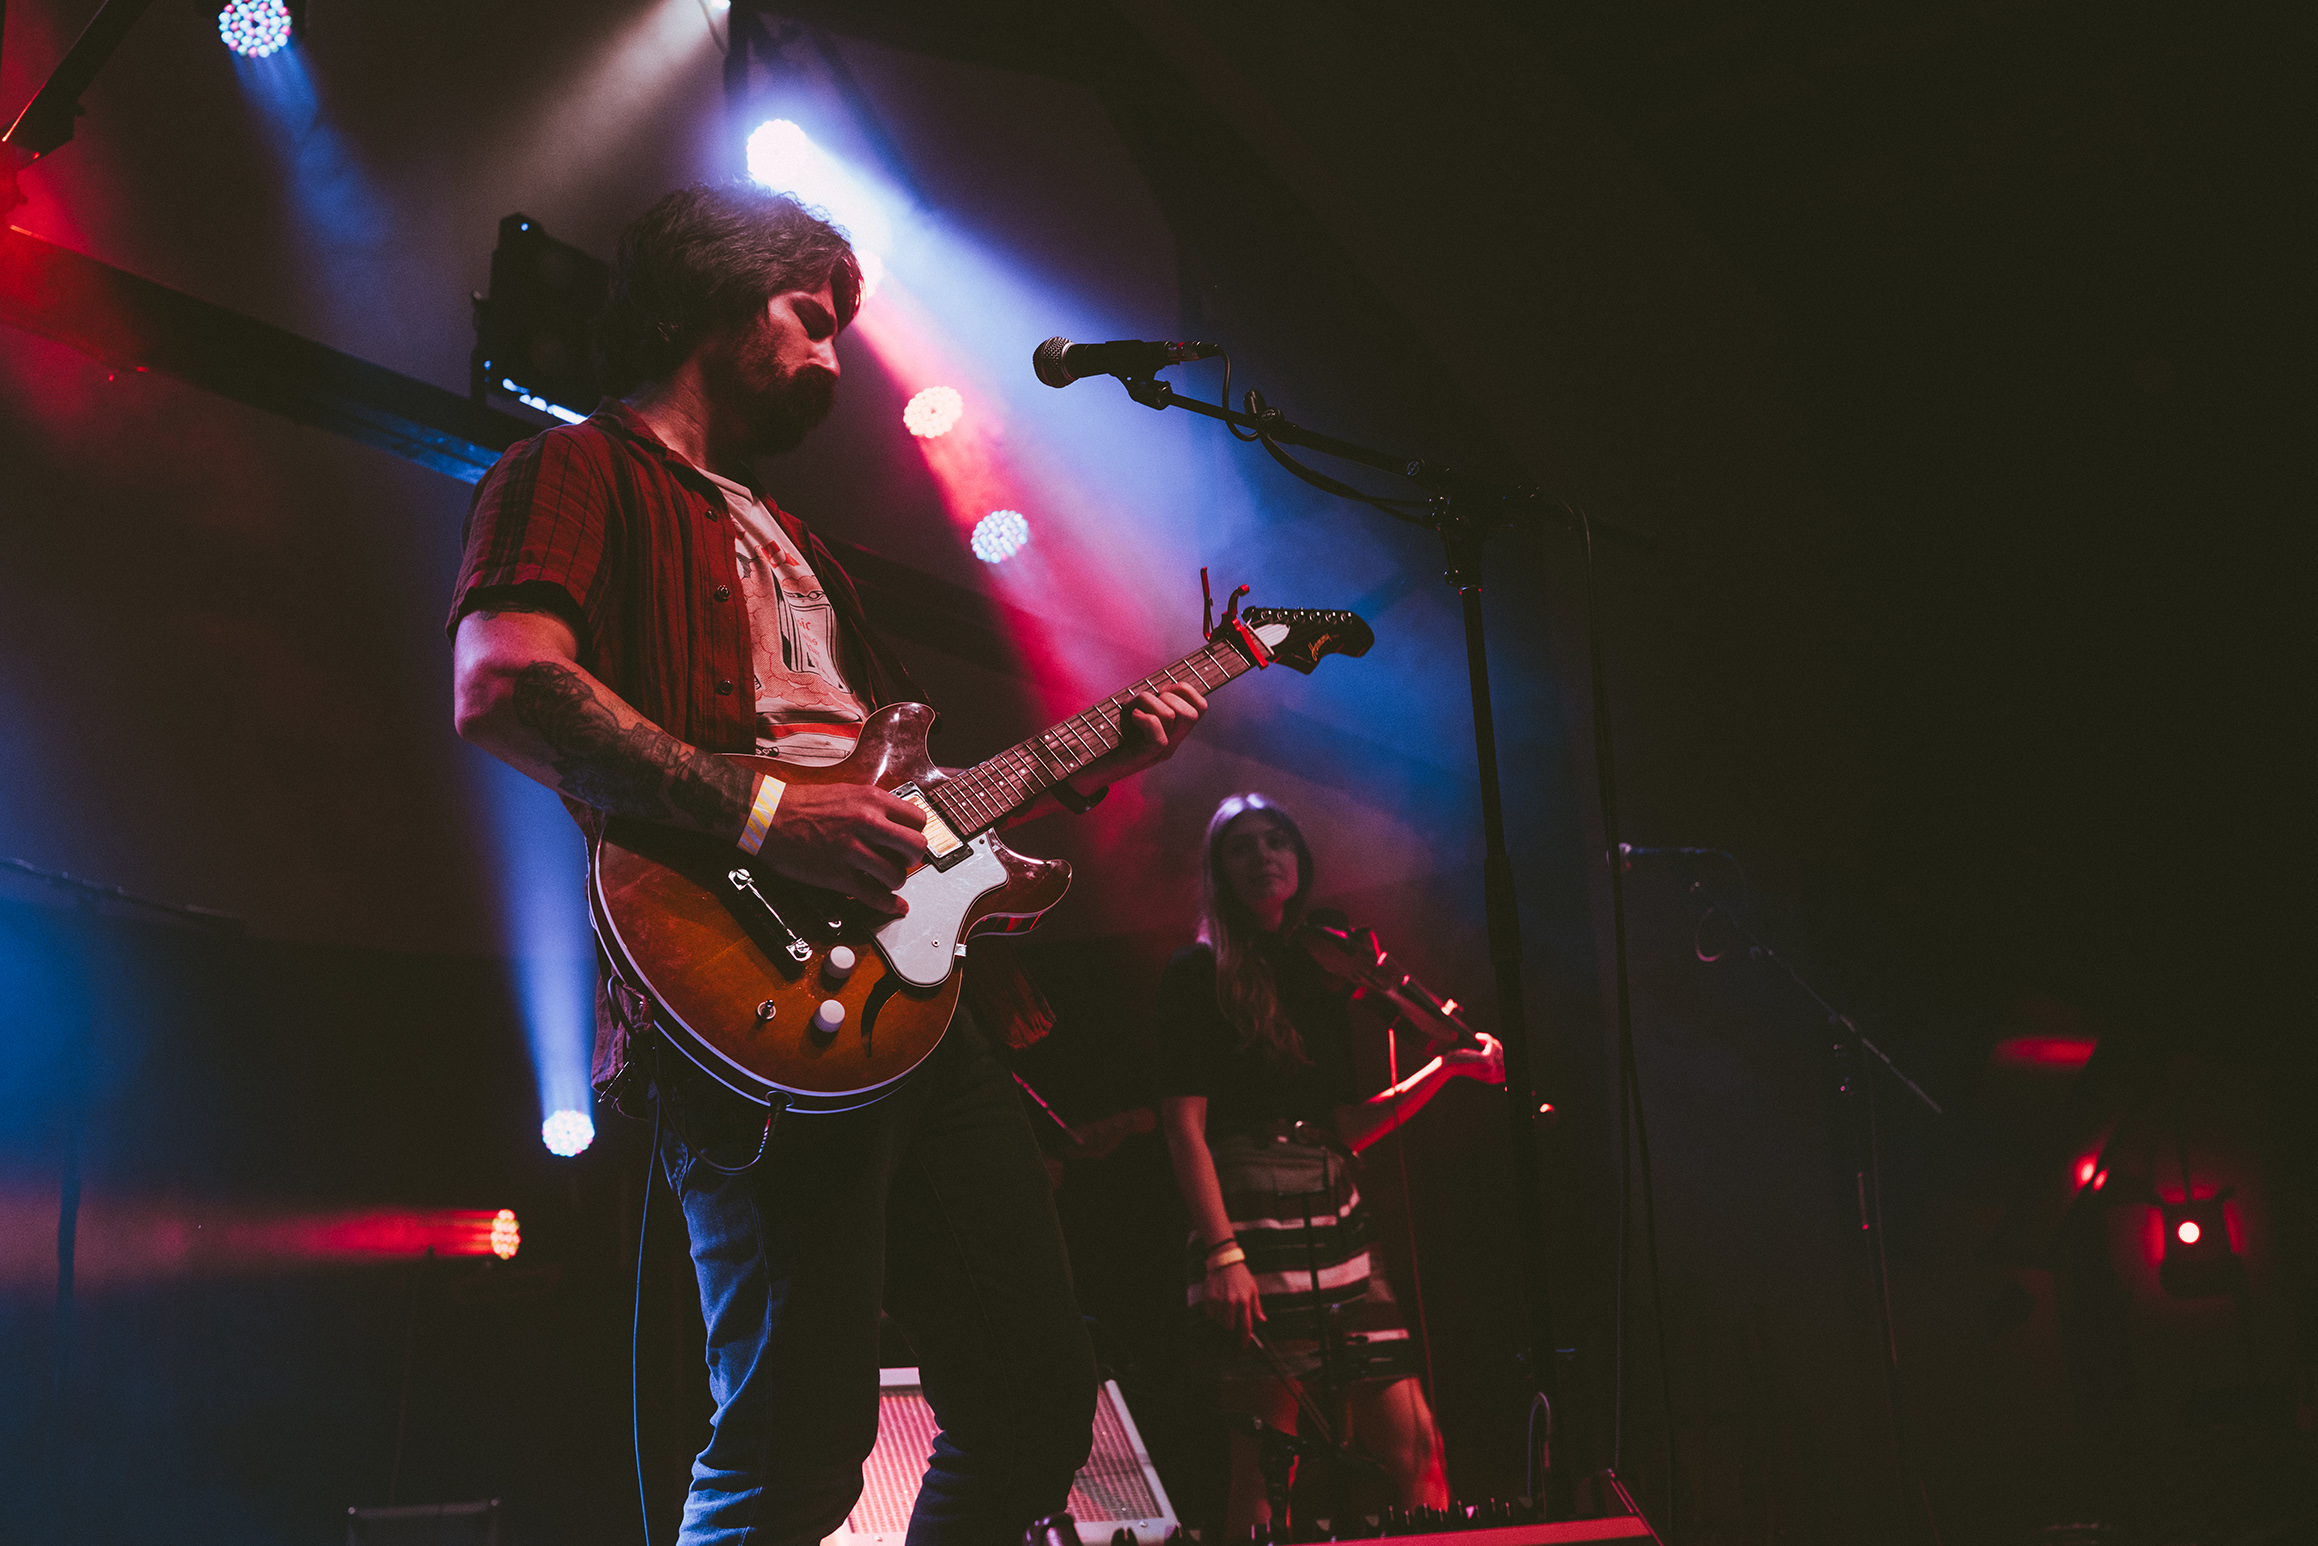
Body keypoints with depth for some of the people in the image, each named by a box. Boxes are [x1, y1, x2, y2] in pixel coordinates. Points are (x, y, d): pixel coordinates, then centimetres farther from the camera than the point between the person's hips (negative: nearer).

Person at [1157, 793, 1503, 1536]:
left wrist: (1446, 1069, 10)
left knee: (1411, 1441, -1)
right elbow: (1185, 1126, -7)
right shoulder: (1200, 973, 2)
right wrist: (1222, 1252, -17)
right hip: (1249, 1217, -6)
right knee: (1266, 1459, -7)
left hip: (1334, 1222, 6)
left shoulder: (1319, 978, 19)